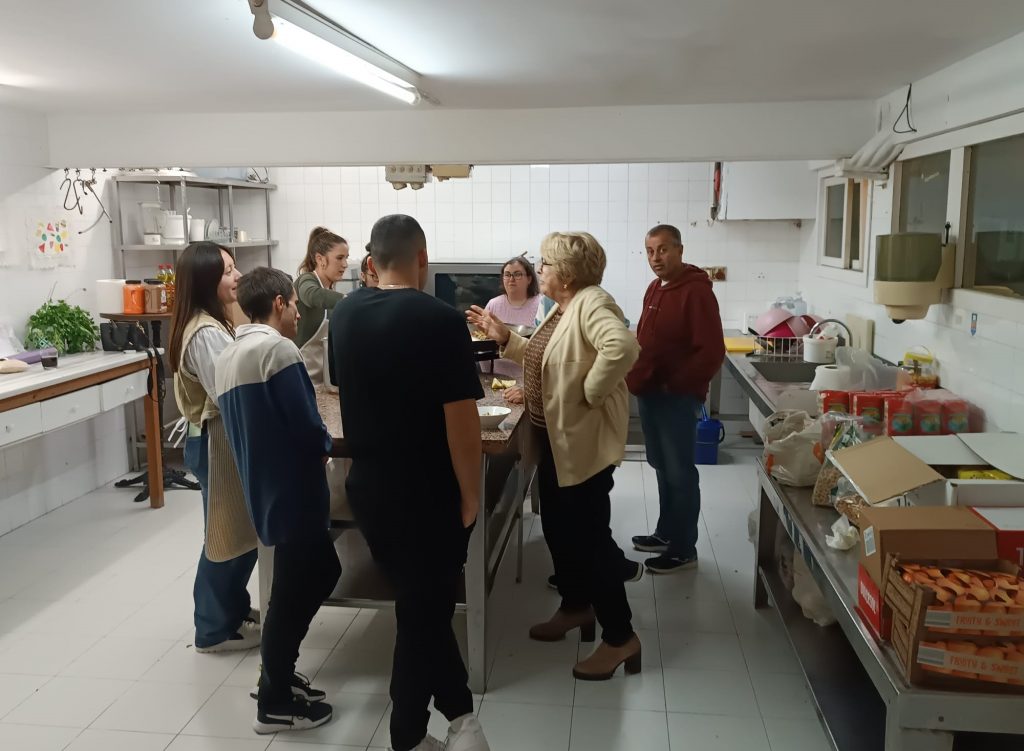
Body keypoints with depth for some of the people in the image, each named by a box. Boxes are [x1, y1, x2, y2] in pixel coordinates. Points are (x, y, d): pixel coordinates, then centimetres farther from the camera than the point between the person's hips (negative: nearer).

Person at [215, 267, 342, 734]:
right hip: (292, 489, -9)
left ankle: (277, 675, 31)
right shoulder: (276, 348, -16)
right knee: (293, 592, 4)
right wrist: (326, 446, 1)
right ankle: (275, 704, 17)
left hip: (265, 487, 9)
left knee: (321, 573, 21)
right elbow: (306, 424, -19)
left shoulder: (228, 356, 12)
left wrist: (314, 444, 13)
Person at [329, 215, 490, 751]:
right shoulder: (440, 320, -19)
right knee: (424, 612, 10)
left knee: (421, 605, 20)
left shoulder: (342, 316, 1)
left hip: (366, 485, 6)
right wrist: (470, 493, -9)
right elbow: (460, 418, -20)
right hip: (427, 492, -5)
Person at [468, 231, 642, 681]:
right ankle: (576, 606, 38)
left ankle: (621, 638, 9)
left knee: (590, 535, -3)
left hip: (584, 441, -10)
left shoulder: (592, 303, -20)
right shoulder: (564, 308, 11)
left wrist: (590, 394, -28)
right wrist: (505, 339, 11)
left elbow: (623, 348, -38)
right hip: (556, 439, 10)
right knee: (558, 528, 20)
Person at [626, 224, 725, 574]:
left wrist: (676, 385, -17)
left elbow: (711, 352, -22)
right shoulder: (655, 288, 12)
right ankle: (666, 533, 31)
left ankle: (684, 550, 10)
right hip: (650, 394, 9)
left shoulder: (696, 291, -16)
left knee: (680, 473, 0)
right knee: (663, 468, 18)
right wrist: (639, 378, 8)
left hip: (676, 398, -9)